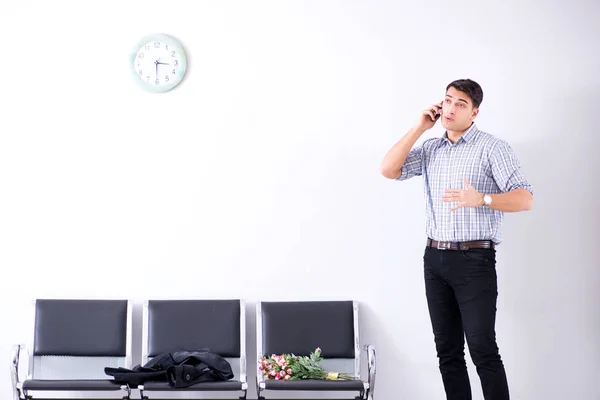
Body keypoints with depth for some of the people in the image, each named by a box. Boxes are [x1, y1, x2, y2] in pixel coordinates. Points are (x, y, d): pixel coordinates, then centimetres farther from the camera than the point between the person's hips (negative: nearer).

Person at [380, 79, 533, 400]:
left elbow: (525, 199, -10)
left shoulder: (491, 148, -4)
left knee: (482, 349, -10)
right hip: (435, 259, 6)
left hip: (474, 260, -6)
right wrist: (419, 127, 2)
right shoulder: (430, 149, 14)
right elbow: (389, 170, 2)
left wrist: (481, 199, -27)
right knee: (447, 350, 8)